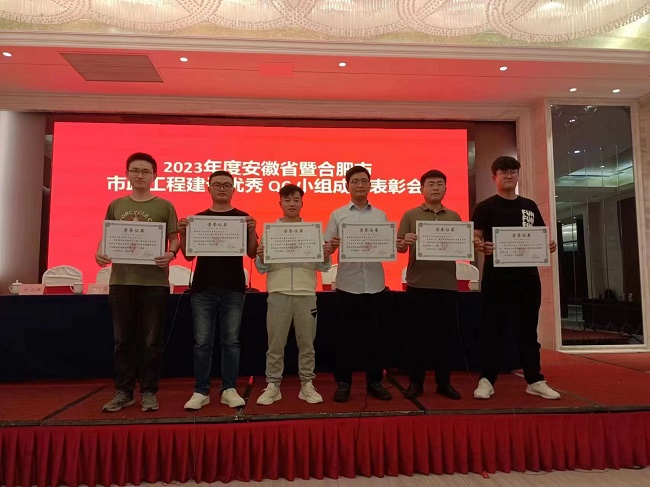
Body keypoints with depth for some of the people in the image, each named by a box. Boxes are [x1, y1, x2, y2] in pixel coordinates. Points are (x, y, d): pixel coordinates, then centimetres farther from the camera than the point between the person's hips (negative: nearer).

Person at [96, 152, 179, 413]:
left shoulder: (164, 206, 3)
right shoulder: (116, 205, 11)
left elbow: (174, 240, 1)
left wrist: (171, 254, -21)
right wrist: (100, 252, -8)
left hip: (154, 281, -3)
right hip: (121, 280, 3)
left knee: (151, 339, 4)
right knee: (123, 339, 9)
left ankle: (149, 392, 16)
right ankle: (123, 391, 21)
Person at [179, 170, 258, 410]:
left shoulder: (243, 218, 5)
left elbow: (252, 253, -1)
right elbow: (188, 255, 7)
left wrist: (252, 231, -17)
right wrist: (183, 233, -10)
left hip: (233, 289, -1)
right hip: (203, 288, 1)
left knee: (231, 341, 4)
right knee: (202, 342, 4)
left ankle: (229, 389, 14)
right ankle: (201, 391, 14)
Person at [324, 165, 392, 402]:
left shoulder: (380, 215, 10)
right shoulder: (337, 215, 4)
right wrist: (332, 245, -22)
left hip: (375, 284, 2)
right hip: (347, 284, -2)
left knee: (373, 334, 9)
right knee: (345, 335, 5)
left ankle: (375, 381, 22)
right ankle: (343, 383, 18)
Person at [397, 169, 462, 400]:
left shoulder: (454, 216, 13)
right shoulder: (410, 215, 4)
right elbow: (399, 247, 1)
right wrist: (404, 242, -21)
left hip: (447, 284, 3)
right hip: (418, 284, -2)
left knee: (444, 334, 9)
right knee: (418, 334, 4)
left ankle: (444, 382, 21)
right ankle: (415, 381, 16)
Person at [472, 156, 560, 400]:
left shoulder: (529, 206, 14)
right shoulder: (485, 207, 1)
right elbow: (475, 237, -6)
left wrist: (549, 245, -4)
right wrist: (481, 246, -28)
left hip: (527, 275, 4)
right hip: (496, 276, -4)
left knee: (528, 328, 11)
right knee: (492, 329, 1)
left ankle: (535, 381, 21)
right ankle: (486, 380, 10)